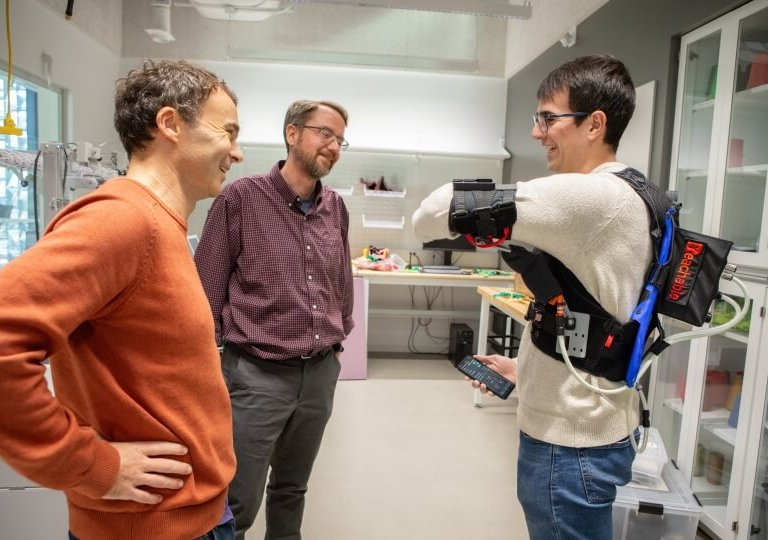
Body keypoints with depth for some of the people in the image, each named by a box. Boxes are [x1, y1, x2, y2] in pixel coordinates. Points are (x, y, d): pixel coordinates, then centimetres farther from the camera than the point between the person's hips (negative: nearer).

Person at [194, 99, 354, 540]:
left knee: (292, 490, 23)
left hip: (321, 373, 5)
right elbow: (207, 290, -6)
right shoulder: (241, 198, -9)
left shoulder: (336, 208, 5)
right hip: (256, 374, -4)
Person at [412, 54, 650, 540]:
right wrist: (525, 368, 12)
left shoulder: (587, 197, -24)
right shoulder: (623, 198, 9)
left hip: (570, 442, -9)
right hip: (590, 425, 9)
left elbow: (432, 215, -27)